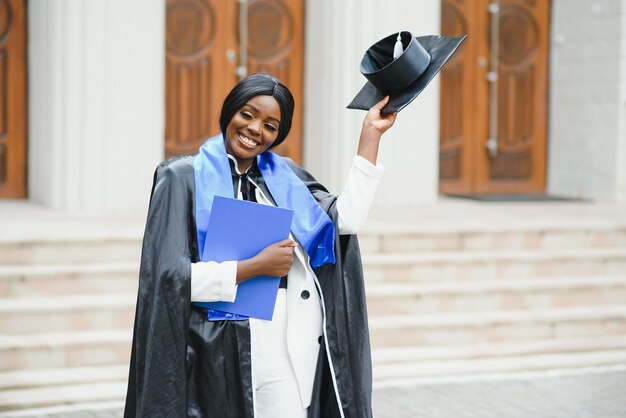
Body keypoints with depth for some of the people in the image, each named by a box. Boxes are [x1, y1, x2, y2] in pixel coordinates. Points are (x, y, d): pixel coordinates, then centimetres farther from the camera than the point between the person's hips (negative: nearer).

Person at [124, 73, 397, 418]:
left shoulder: (284, 175, 13)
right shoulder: (184, 177, -3)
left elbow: (346, 218, 0)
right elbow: (171, 275, -11)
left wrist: (371, 133, 4)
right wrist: (256, 267, -17)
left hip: (298, 338, 5)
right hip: (229, 344, -4)